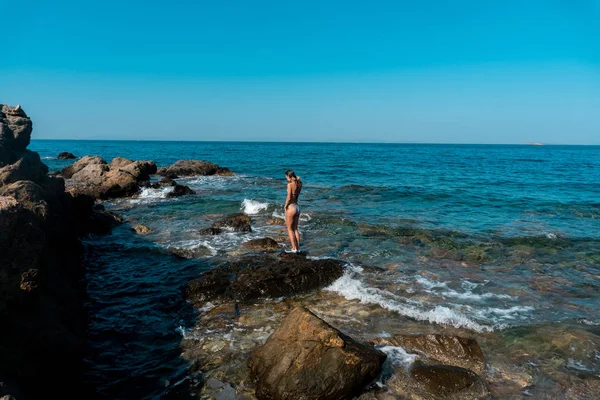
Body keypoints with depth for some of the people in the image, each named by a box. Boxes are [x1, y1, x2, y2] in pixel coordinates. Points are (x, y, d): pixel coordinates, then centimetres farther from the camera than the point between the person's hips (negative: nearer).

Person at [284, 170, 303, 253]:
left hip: (291, 208, -7)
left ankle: (294, 248, 2)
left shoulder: (290, 184, -16)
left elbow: (289, 197, -21)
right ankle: (298, 247, 17)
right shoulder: (299, 184, 3)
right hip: (297, 207, 7)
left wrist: (285, 206, -7)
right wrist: (297, 178, 6)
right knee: (295, 229, 16)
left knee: (290, 229, 4)